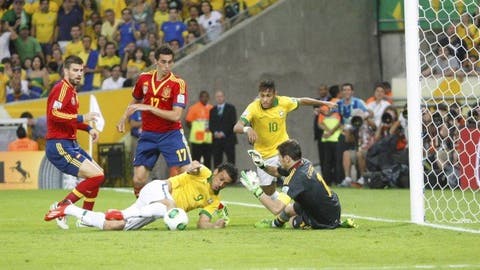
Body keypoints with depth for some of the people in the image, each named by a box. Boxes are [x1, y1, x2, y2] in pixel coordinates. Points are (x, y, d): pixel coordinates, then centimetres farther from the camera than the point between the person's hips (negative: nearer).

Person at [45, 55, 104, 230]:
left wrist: (88, 128, 16)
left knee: (98, 174, 16)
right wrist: (81, 118, -27)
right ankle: (61, 208, -9)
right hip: (59, 146, -10)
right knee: (96, 176, -17)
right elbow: (54, 114, -27)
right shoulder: (62, 88, -13)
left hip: (70, 145, 10)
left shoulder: (72, 90, 18)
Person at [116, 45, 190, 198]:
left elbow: (176, 115, -22)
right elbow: (135, 101, 23)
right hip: (148, 135, 3)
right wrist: (124, 118, 14)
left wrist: (149, 108, -23)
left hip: (170, 135, -3)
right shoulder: (144, 79, 2)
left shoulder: (178, 83, -13)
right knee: (138, 181, -3)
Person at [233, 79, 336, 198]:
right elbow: (237, 127, -34)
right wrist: (247, 129, -57)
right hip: (264, 155, -1)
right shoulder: (253, 108, -22)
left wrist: (324, 103, 18)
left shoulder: (283, 102, -13)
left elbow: (302, 101, 7)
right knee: (268, 192, 8)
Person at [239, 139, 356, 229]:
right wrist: (262, 165, 2)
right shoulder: (304, 163, -3)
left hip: (326, 221, -9)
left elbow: (276, 209, -36)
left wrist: (256, 190, -30)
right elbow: (277, 172, 18)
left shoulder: (297, 177, -29)